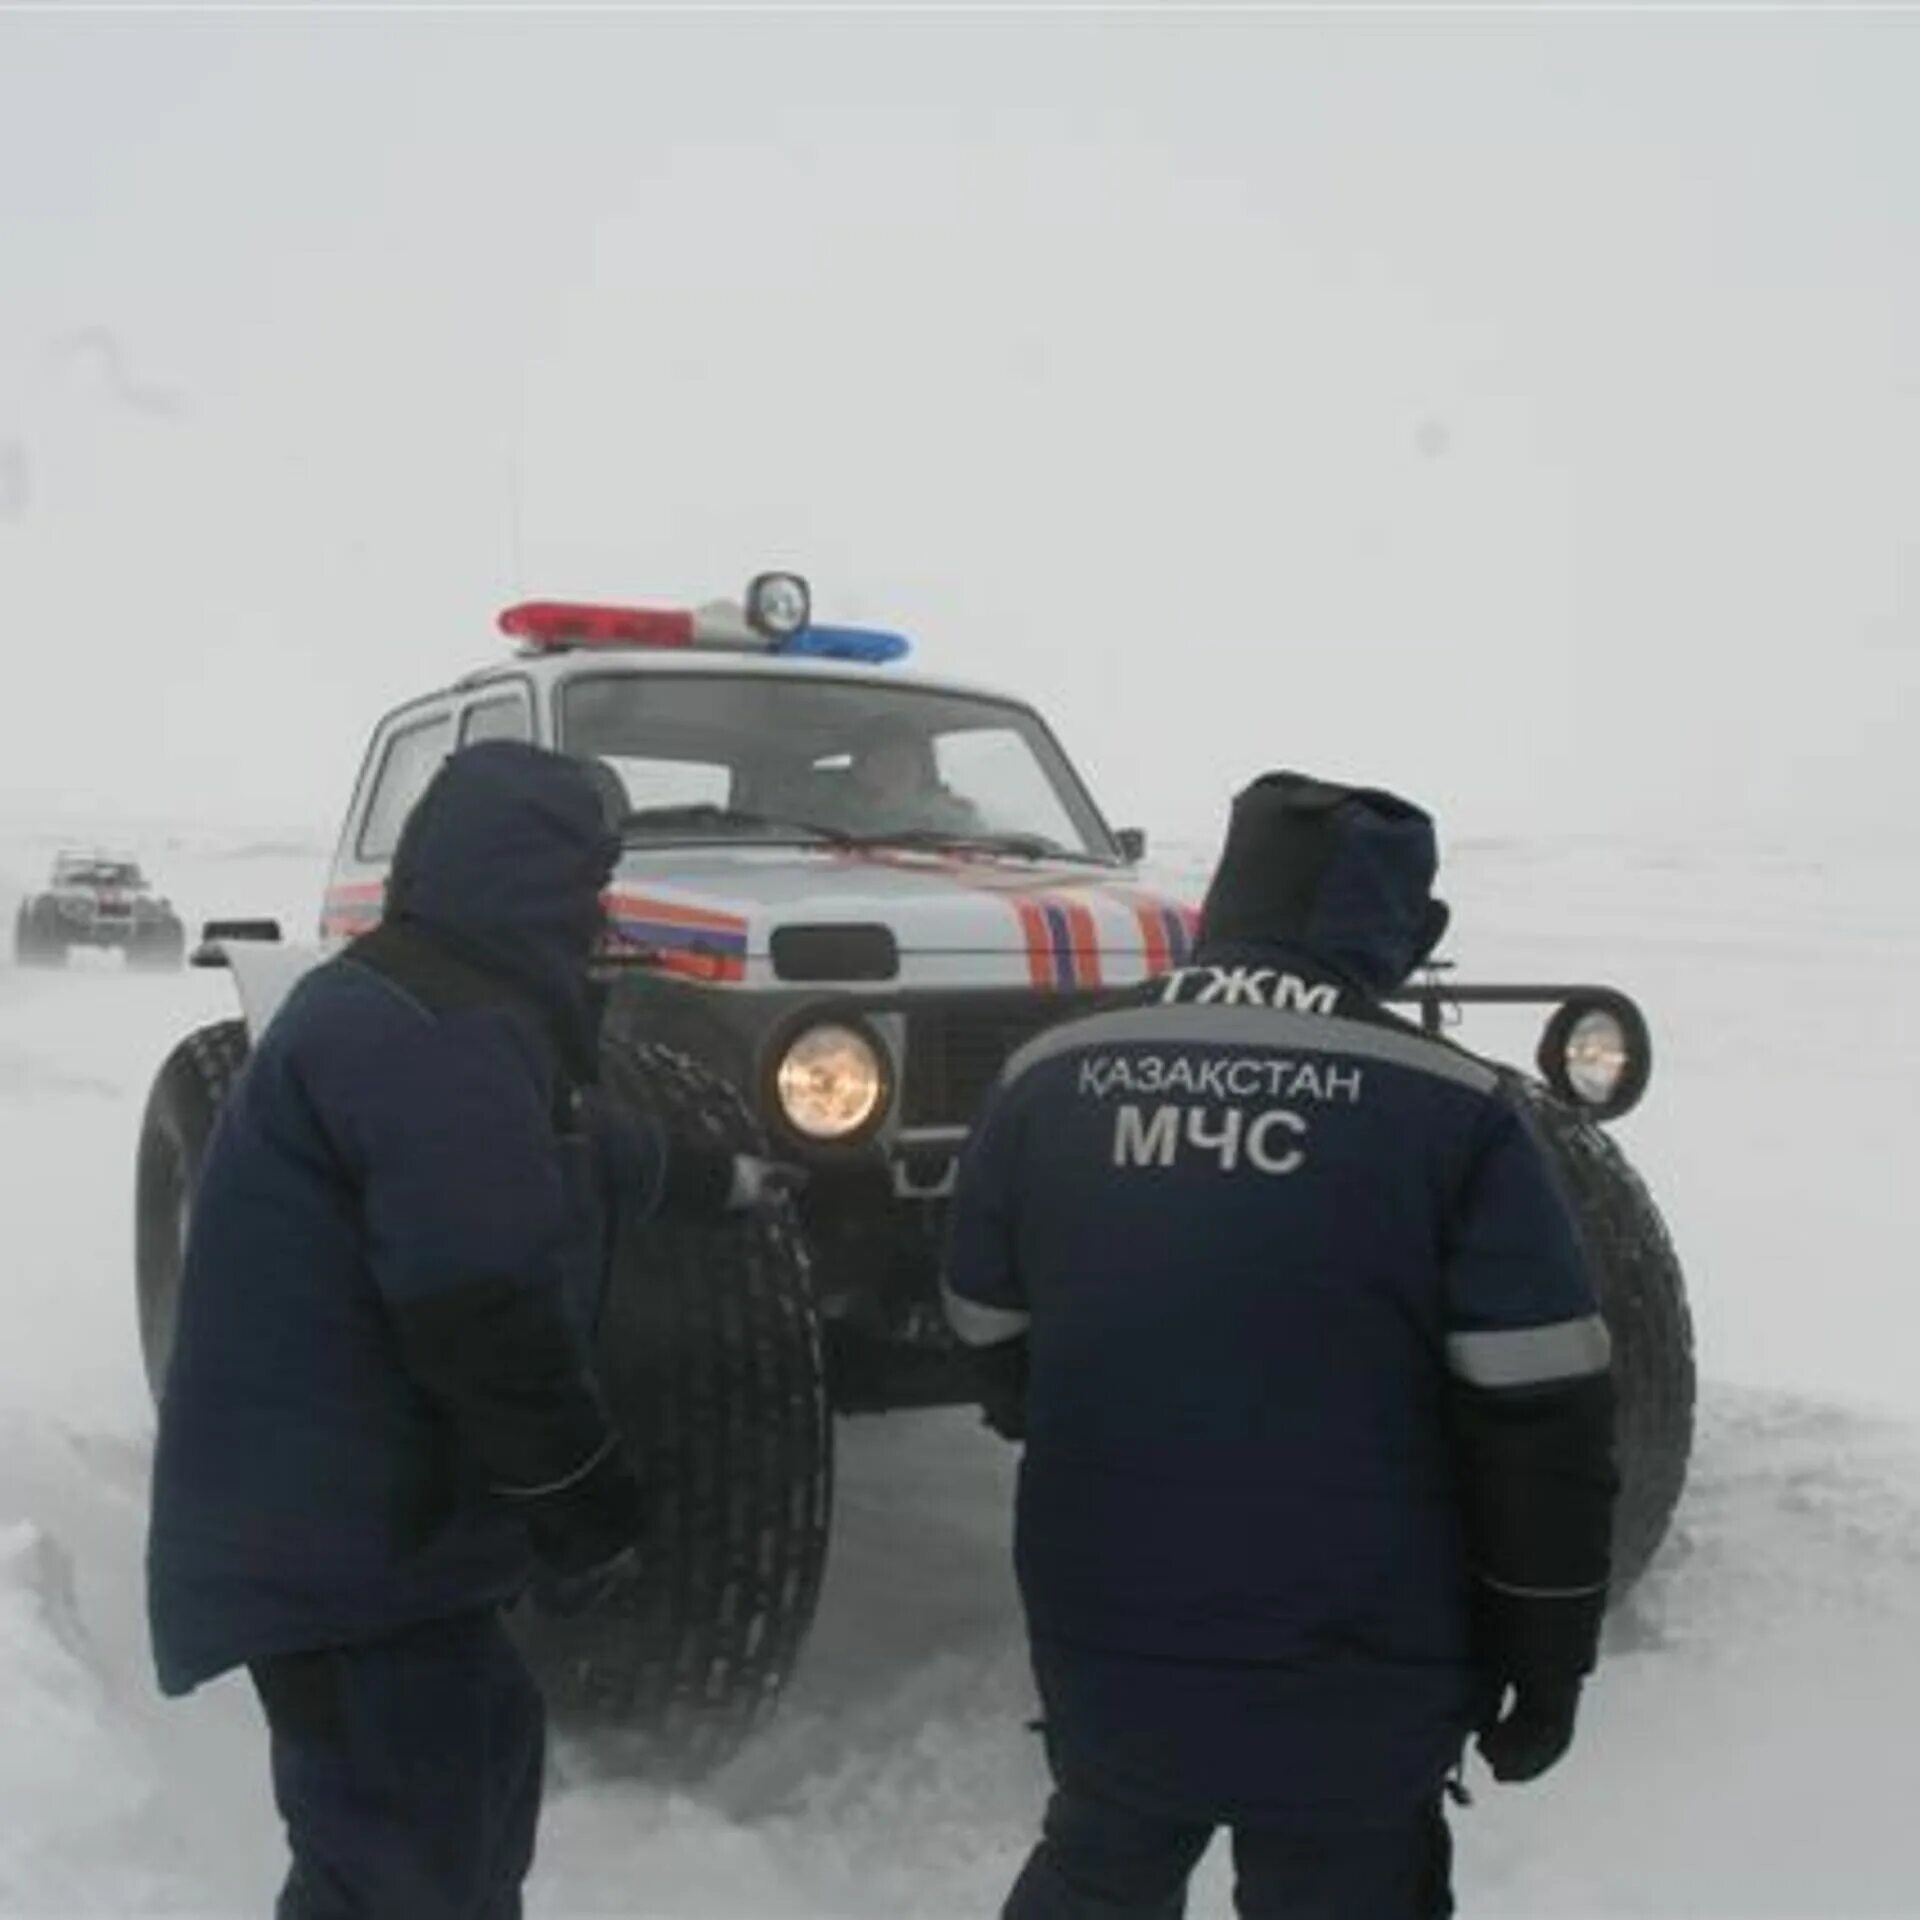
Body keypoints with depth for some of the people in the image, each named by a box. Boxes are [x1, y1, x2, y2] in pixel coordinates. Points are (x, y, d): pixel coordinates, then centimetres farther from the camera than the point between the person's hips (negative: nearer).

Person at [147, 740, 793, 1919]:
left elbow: (570, 1154, 32)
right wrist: (584, 1502, -17)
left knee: (481, 1761, 24)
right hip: (336, 1531, -11)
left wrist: (716, 1179, 44)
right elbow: (481, 1308, -27)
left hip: (371, 1508, 11)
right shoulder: (438, 1033, -22)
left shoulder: (430, 1003, 15)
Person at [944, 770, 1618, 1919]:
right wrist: (1549, 1652, 3)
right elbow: (1538, 1413, -10)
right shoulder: (1454, 1111, -12)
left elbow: (994, 1346, 10)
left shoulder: (1047, 1084, -2)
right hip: (1348, 1671, -3)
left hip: (1105, 1637, 3)